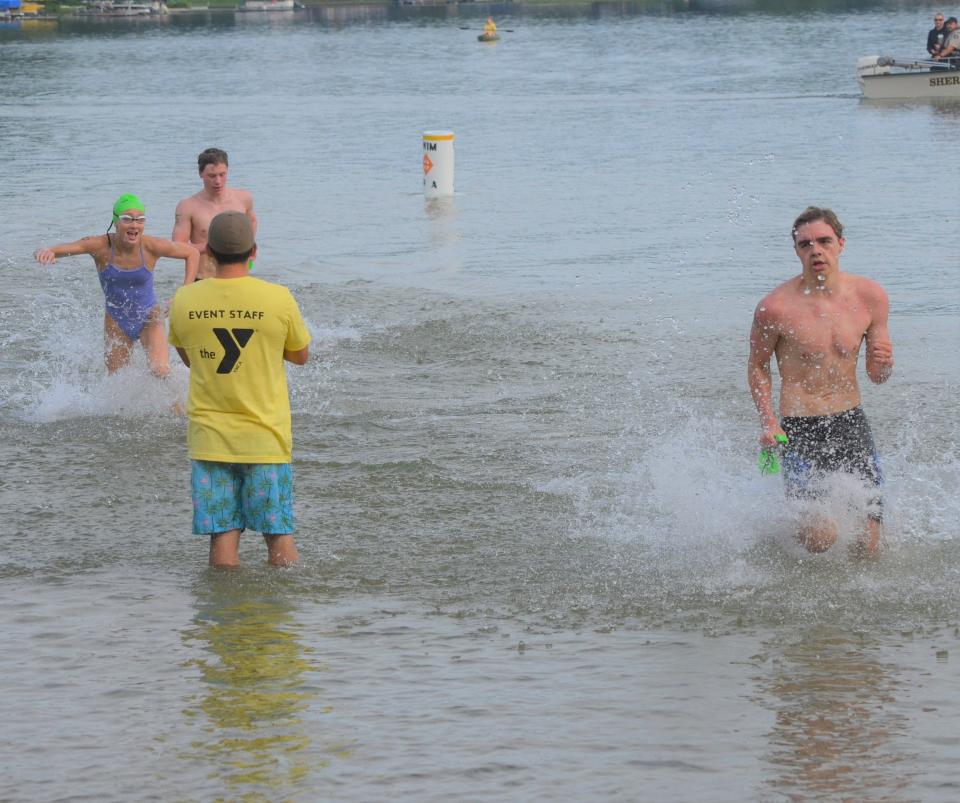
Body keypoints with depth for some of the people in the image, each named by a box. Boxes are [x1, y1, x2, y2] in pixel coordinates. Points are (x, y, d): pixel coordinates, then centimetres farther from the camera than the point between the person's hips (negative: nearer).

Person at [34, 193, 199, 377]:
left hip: (149, 319, -1)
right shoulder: (101, 246, -22)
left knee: (161, 372, -22)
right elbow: (62, 248, -27)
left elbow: (192, 254, -5)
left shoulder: (152, 246, -20)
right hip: (117, 323, 1)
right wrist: (45, 252, -52)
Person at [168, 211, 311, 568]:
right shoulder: (278, 298, -10)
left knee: (223, 537, 4)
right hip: (265, 437, -1)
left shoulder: (184, 300, -4)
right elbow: (300, 354, 7)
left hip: (209, 435, 1)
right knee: (279, 533, 8)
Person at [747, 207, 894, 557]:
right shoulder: (776, 307, -14)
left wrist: (883, 364, -17)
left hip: (852, 423, 4)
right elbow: (757, 367, 3)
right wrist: (768, 422, -11)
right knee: (821, 537, -19)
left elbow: (877, 376, 7)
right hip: (800, 430, -4)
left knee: (870, 548, 3)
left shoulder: (870, 296, -2)